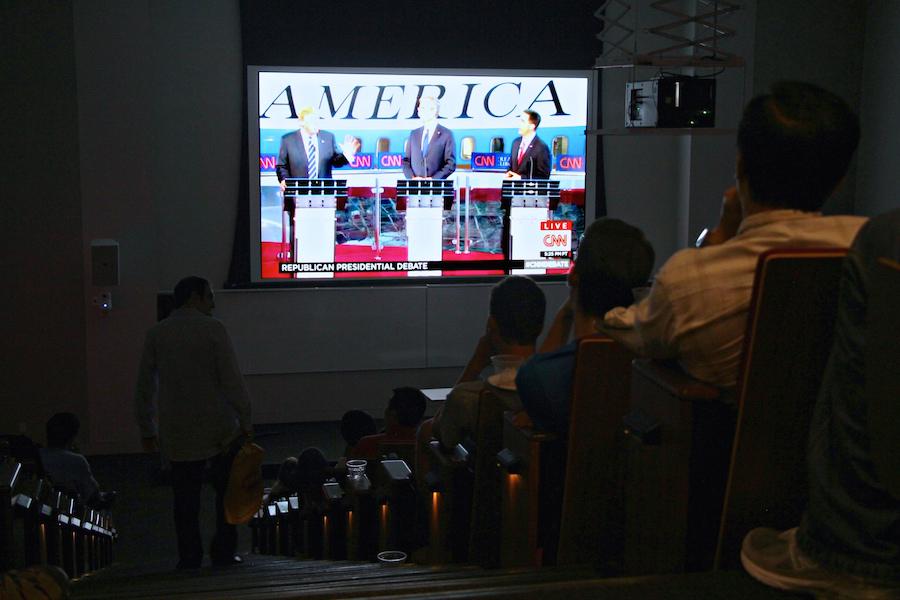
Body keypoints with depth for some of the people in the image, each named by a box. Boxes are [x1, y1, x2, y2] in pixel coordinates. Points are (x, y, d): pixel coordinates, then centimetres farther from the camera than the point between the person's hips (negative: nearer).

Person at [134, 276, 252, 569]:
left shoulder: (156, 333, 5)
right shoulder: (212, 328, -6)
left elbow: (144, 388, 8)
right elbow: (231, 379, -11)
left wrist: (147, 431, 17)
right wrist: (245, 421, -3)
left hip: (176, 433, 3)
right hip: (219, 429, -3)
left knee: (186, 498, 9)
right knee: (227, 491, 12)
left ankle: (189, 558, 11)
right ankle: (223, 553, 12)